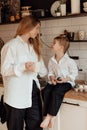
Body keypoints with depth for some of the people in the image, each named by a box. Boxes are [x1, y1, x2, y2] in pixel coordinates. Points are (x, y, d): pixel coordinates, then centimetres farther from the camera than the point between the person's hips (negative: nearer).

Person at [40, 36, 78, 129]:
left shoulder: (69, 61, -11)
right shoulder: (51, 60, 6)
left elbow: (74, 74, -7)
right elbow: (50, 72, 11)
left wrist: (65, 79, -19)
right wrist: (52, 78, -10)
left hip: (66, 82, -5)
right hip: (55, 82, 5)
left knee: (56, 92, -33)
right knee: (45, 91, -23)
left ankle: (49, 116, -24)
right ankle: (52, 116, -19)